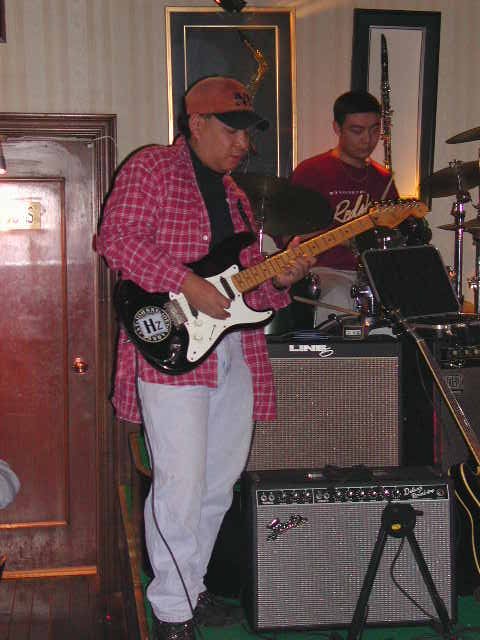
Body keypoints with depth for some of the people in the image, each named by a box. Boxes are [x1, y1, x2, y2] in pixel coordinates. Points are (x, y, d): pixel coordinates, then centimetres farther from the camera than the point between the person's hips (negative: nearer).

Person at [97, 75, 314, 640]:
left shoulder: (233, 193, 23)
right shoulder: (152, 168, -1)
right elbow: (117, 237, -15)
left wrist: (279, 280, 1)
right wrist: (187, 285, -21)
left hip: (236, 356, 8)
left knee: (219, 486, 13)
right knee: (181, 485, -9)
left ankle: (191, 589, 29)